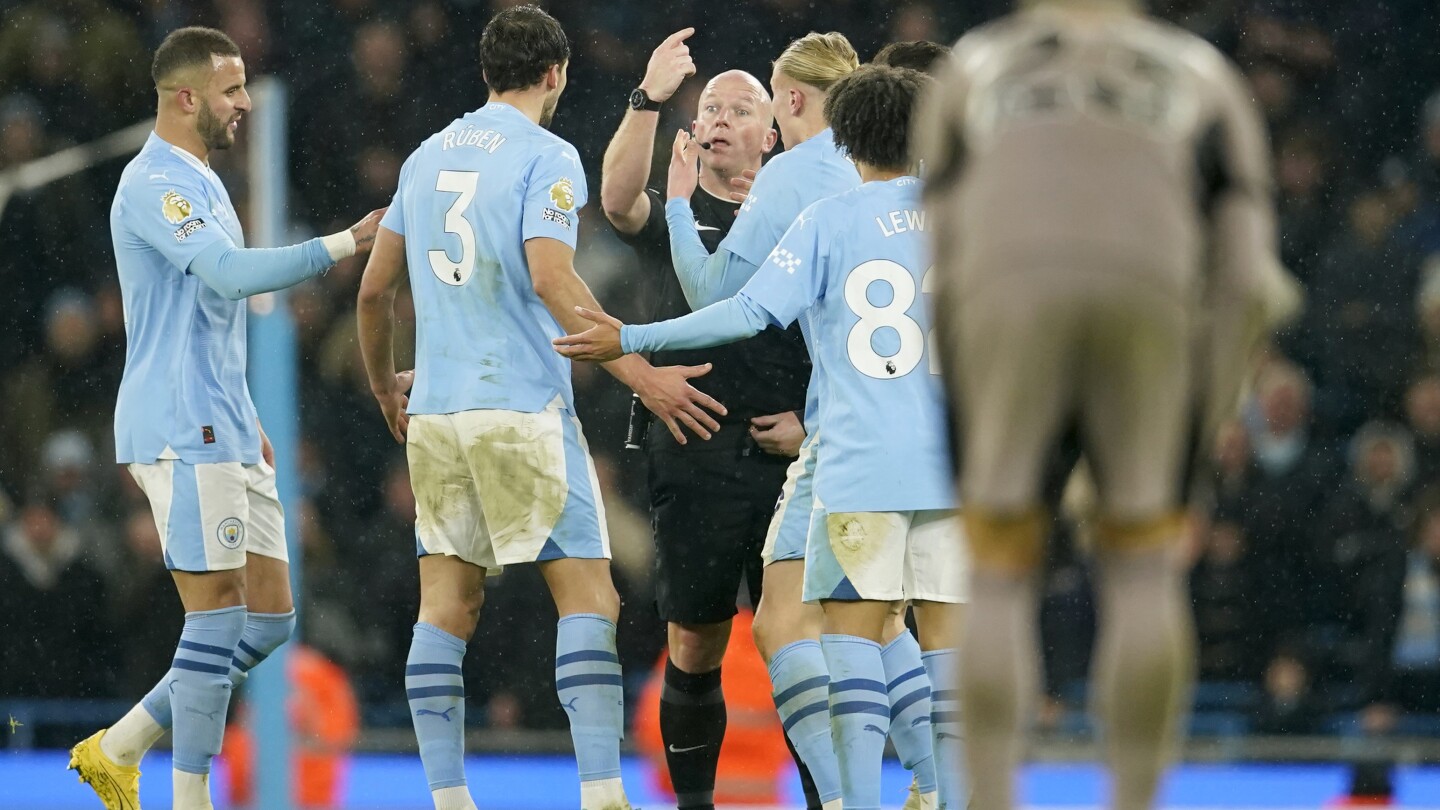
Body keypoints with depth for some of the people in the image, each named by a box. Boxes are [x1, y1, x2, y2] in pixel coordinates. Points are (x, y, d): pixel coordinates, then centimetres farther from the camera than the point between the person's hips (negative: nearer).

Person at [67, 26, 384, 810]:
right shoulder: (156, 184, -12)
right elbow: (233, 272, -26)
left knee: (269, 618, 7)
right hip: (179, 434, -10)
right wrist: (346, 244, -26)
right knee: (220, 614, -10)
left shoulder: (199, 183, 20)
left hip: (222, 431, 10)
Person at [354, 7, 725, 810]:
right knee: (589, 596, -4)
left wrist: (385, 389, 35)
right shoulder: (546, 156, -5)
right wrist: (639, 373, -18)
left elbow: (375, 290, 19)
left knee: (447, 605, 7)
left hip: (436, 413, 6)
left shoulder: (428, 157, 15)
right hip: (523, 406, -6)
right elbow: (551, 278, -18)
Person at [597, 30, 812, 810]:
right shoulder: (672, 218, 7)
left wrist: (812, 422, -3)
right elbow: (617, 198, -17)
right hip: (694, 461, 0)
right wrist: (648, 100, -28)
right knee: (695, 649, 3)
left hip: (788, 460, 0)